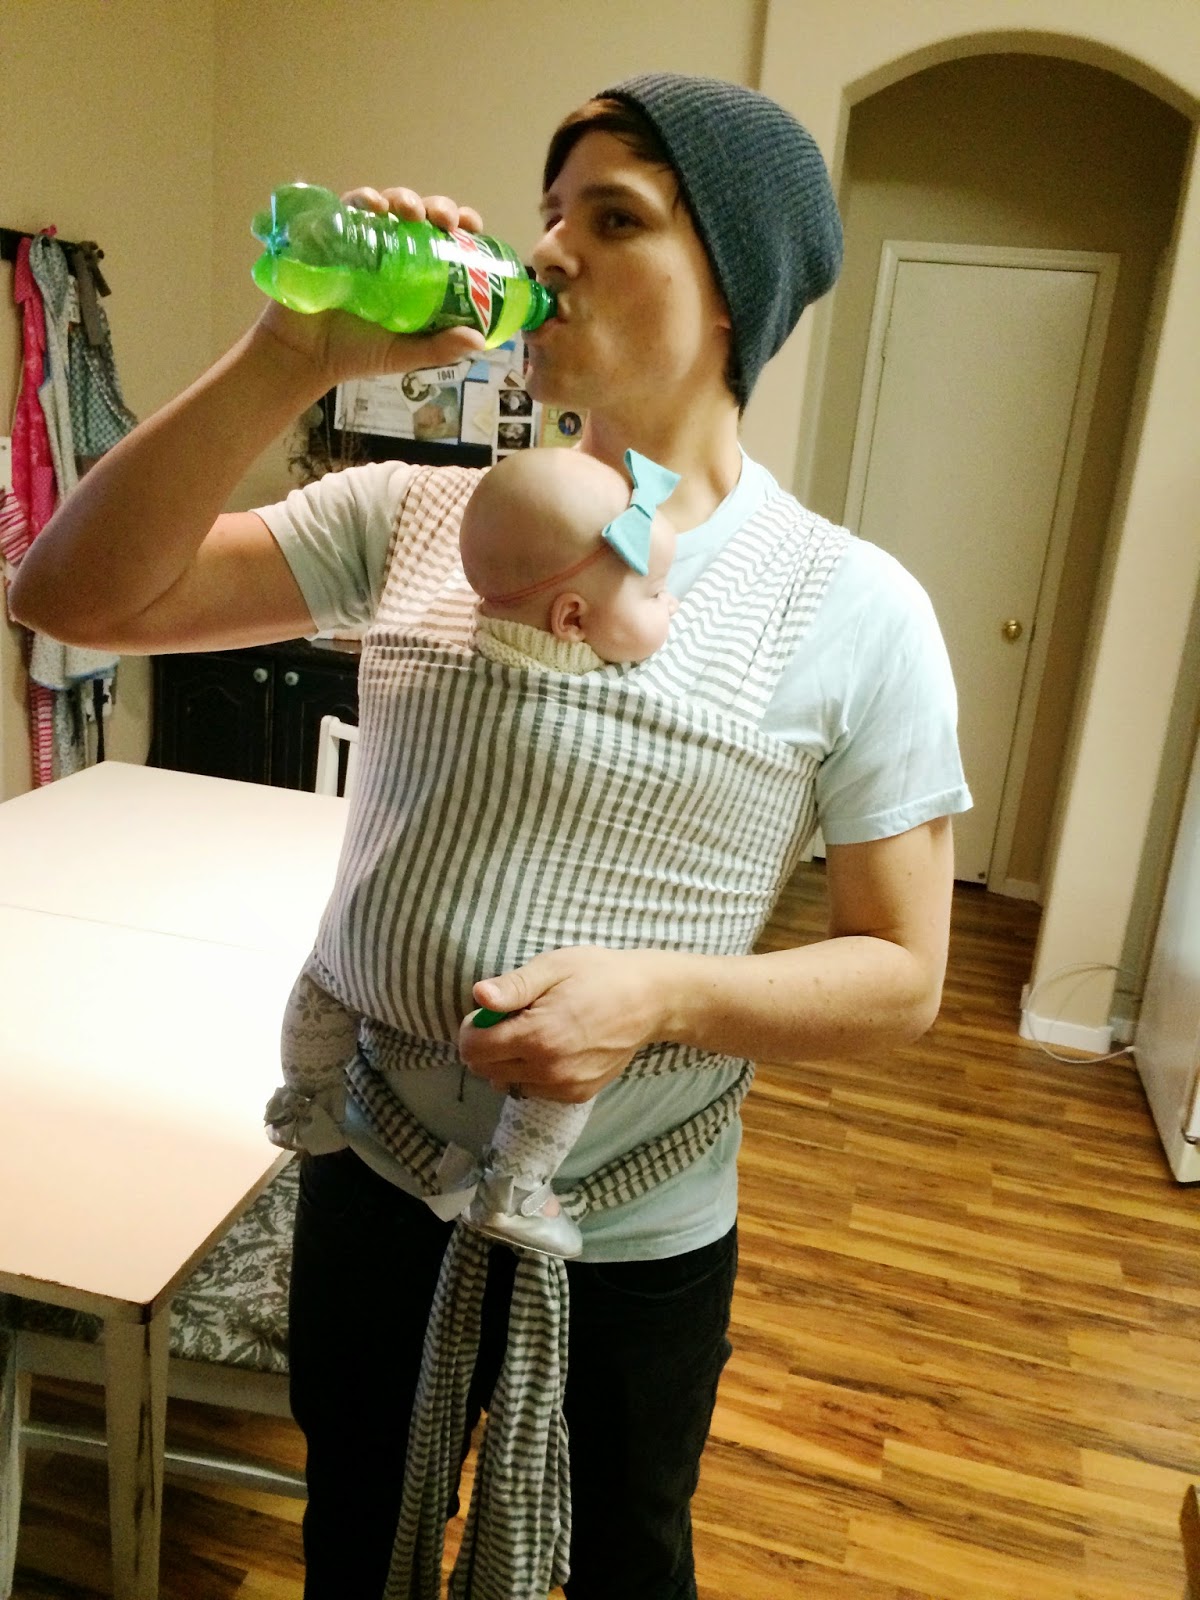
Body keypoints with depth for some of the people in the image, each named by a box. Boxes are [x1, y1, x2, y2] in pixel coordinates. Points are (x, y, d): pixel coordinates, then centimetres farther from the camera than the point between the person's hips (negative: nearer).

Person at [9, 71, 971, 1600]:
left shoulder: (852, 611, -14)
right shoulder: (418, 517, -5)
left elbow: (899, 974, -10)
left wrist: (663, 993, -28)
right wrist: (291, 358, -20)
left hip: (636, 1238, -2)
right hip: (374, 1173, 3)